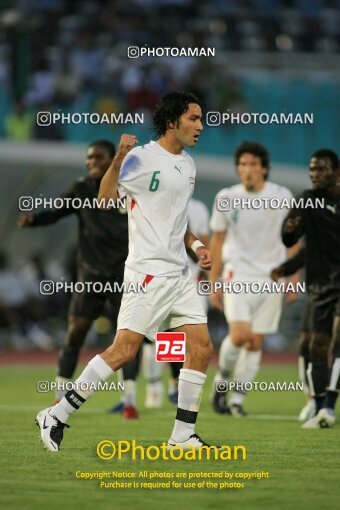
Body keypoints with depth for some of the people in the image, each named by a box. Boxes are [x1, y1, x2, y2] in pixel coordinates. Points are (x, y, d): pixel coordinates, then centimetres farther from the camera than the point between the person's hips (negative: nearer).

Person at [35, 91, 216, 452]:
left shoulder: (188, 165, 16)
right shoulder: (142, 157, -8)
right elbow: (105, 199, -12)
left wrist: (195, 245, 13)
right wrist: (118, 159, -25)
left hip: (179, 272, 8)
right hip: (148, 270, -8)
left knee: (201, 348, 0)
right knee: (124, 350, -13)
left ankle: (183, 436, 6)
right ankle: (56, 416, -3)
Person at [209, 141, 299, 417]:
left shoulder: (282, 197, -1)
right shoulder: (225, 198, 0)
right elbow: (217, 241, 8)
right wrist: (214, 283, 7)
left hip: (271, 277, 1)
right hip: (238, 274, -1)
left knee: (256, 342, 1)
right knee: (239, 335, -18)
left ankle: (238, 399, 11)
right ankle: (222, 379, 8)